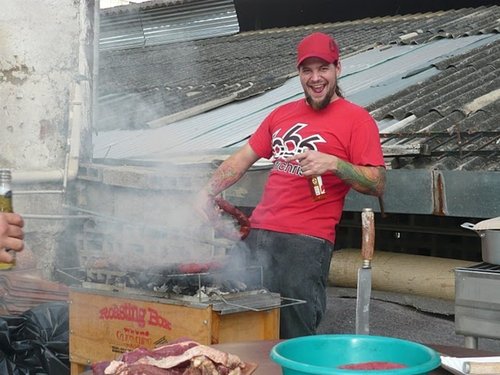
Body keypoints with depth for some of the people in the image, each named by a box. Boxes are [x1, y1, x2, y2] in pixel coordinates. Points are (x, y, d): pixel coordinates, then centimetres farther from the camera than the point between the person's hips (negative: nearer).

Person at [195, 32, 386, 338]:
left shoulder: (356, 119, 0)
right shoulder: (282, 114, 19)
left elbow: (378, 184, -6)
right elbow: (244, 157, 25)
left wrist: (332, 163, -18)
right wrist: (207, 194, 16)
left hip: (306, 243, -6)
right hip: (258, 234, 6)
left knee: (295, 339, -7)